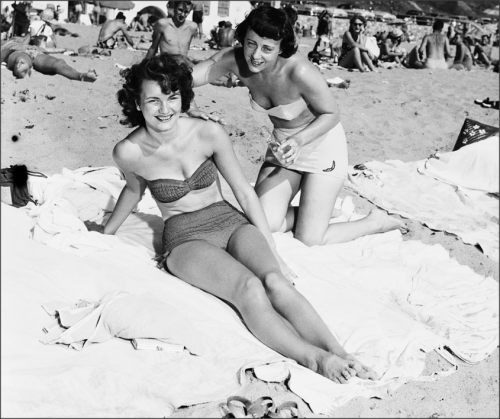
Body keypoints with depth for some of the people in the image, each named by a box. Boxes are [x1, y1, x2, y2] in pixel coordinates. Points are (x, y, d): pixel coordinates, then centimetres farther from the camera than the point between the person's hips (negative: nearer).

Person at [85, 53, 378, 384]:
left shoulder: (209, 134, -8)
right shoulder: (128, 153, -8)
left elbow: (245, 192, -1)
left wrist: (273, 252, -3)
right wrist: (108, 230, 32)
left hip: (231, 221, 2)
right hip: (186, 239, -2)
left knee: (274, 280, -30)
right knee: (249, 287, -32)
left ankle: (341, 355, -40)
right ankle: (312, 358, -45)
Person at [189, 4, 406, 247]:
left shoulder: (299, 72, -32)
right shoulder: (235, 60, -18)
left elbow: (331, 114, -18)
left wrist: (299, 141, -33)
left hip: (322, 142, -5)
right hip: (283, 144, 5)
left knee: (309, 241, -5)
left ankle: (376, 221, 19)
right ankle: (315, 214, 22)